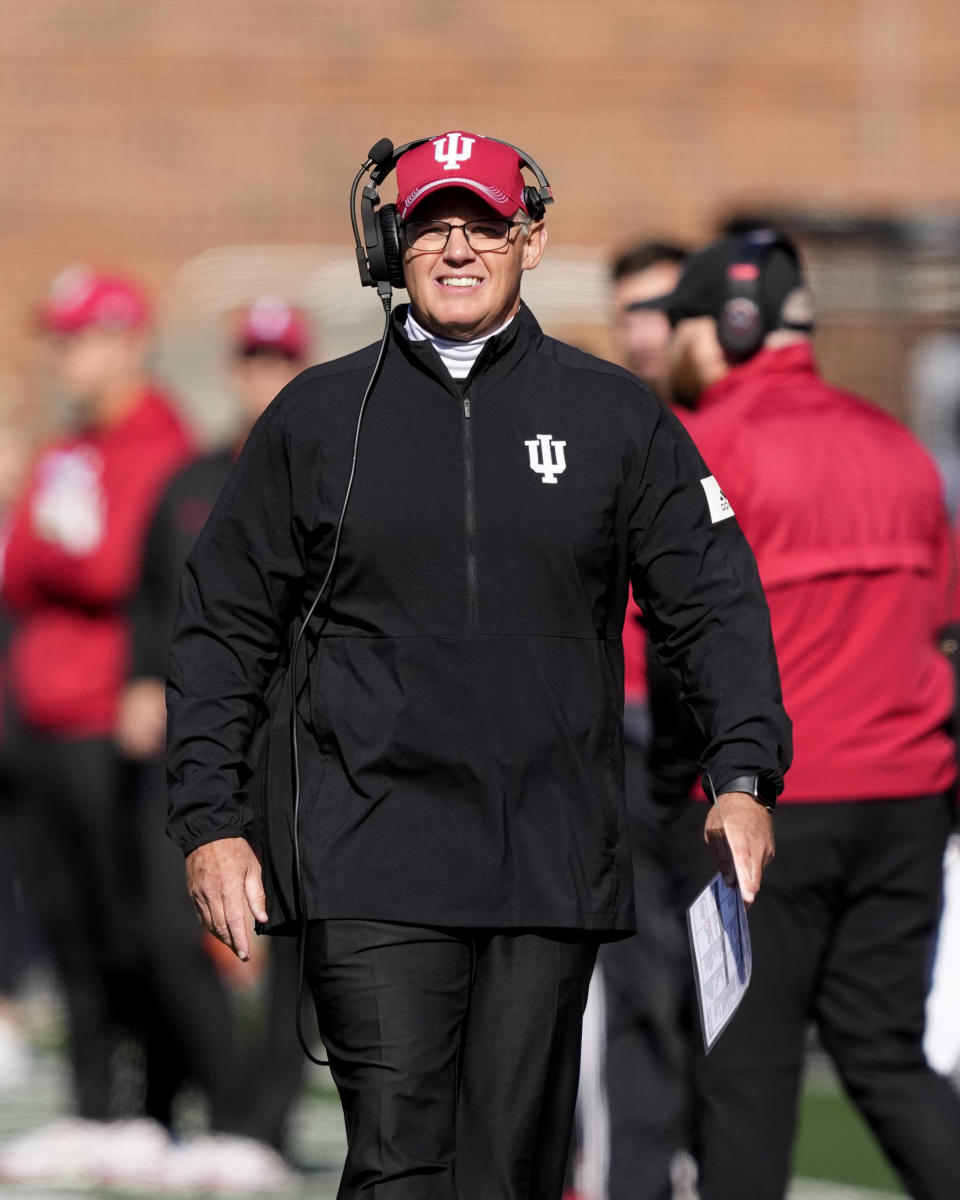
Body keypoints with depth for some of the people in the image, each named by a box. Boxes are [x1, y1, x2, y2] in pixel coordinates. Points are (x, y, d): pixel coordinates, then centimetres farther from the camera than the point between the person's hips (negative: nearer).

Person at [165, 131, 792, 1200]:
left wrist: (745, 773, -3)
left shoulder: (615, 418, 10)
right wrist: (210, 821, 4)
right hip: (368, 864, -1)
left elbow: (715, 602, 11)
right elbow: (224, 624, 12)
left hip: (553, 865, 1)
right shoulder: (316, 418, 9)